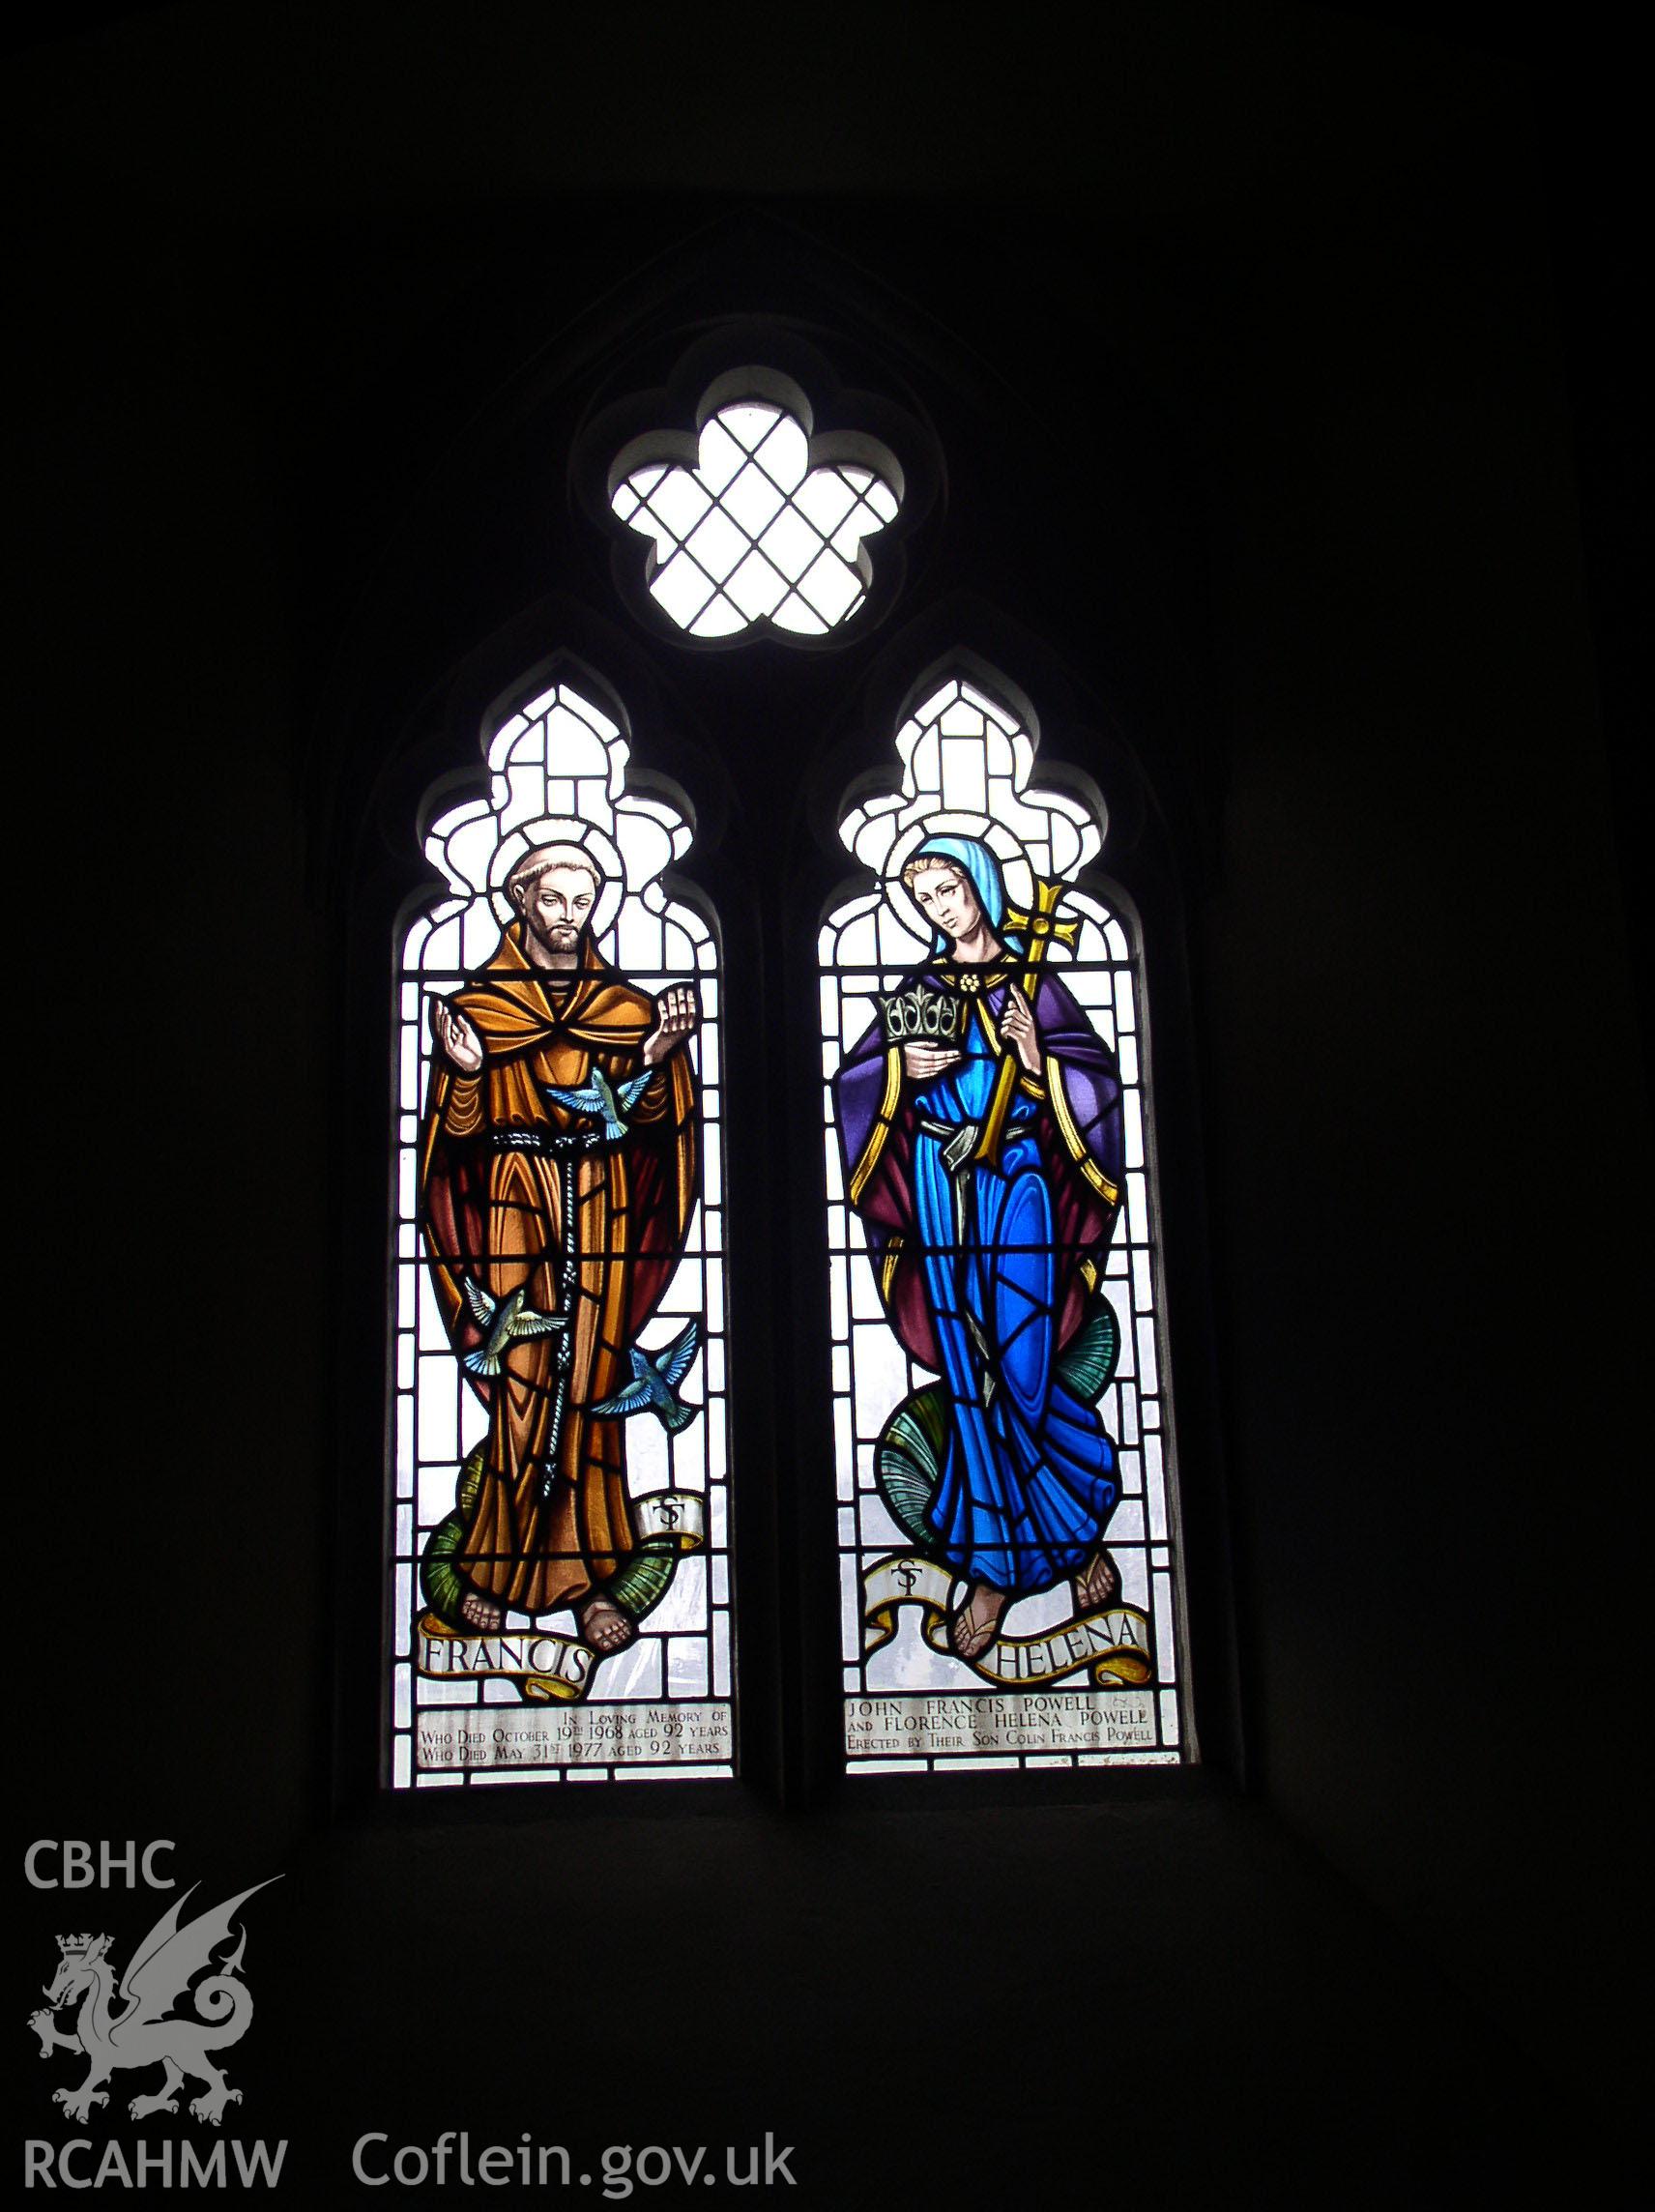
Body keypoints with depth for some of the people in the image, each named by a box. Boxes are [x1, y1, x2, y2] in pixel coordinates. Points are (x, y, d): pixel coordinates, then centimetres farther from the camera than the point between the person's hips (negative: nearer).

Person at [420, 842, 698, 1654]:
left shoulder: (623, 1005, 10)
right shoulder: (476, 1003, 5)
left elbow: (647, 1117, 6)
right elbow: (460, 1128, 1)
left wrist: (658, 1059, -11)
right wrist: (464, 1071, -17)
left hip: (600, 1200, 2)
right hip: (513, 1198, -2)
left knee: (587, 1379, 1)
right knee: (522, 1382, -5)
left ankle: (585, 1572, 9)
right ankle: (499, 1566, 10)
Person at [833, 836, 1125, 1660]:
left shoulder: (1032, 981, 6)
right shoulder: (920, 986, 12)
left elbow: (1097, 1081, -1)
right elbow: (852, 1078, 8)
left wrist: (1038, 1058, -19)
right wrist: (900, 1066, -11)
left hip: (1017, 1183, -2)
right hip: (939, 1186, 2)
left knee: (1023, 1368, -5)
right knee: (970, 1372, 2)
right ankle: (996, 1567, 12)